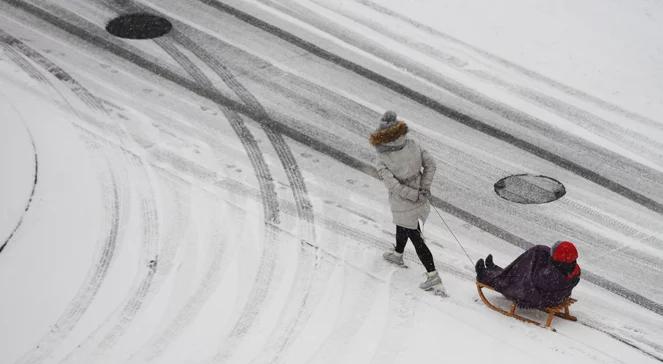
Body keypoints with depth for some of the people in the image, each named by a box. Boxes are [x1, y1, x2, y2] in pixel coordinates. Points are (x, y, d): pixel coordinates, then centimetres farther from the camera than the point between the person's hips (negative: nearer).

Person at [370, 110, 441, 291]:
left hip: (403, 206, -6)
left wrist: (417, 195, -16)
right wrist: (424, 188, -6)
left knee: (417, 240, 8)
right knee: (402, 227, 32)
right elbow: (430, 164, -7)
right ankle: (398, 254, 57)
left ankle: (433, 276, 14)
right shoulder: (412, 145, -13)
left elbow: (395, 186, -26)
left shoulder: (383, 160, -26)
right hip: (421, 201, 6)